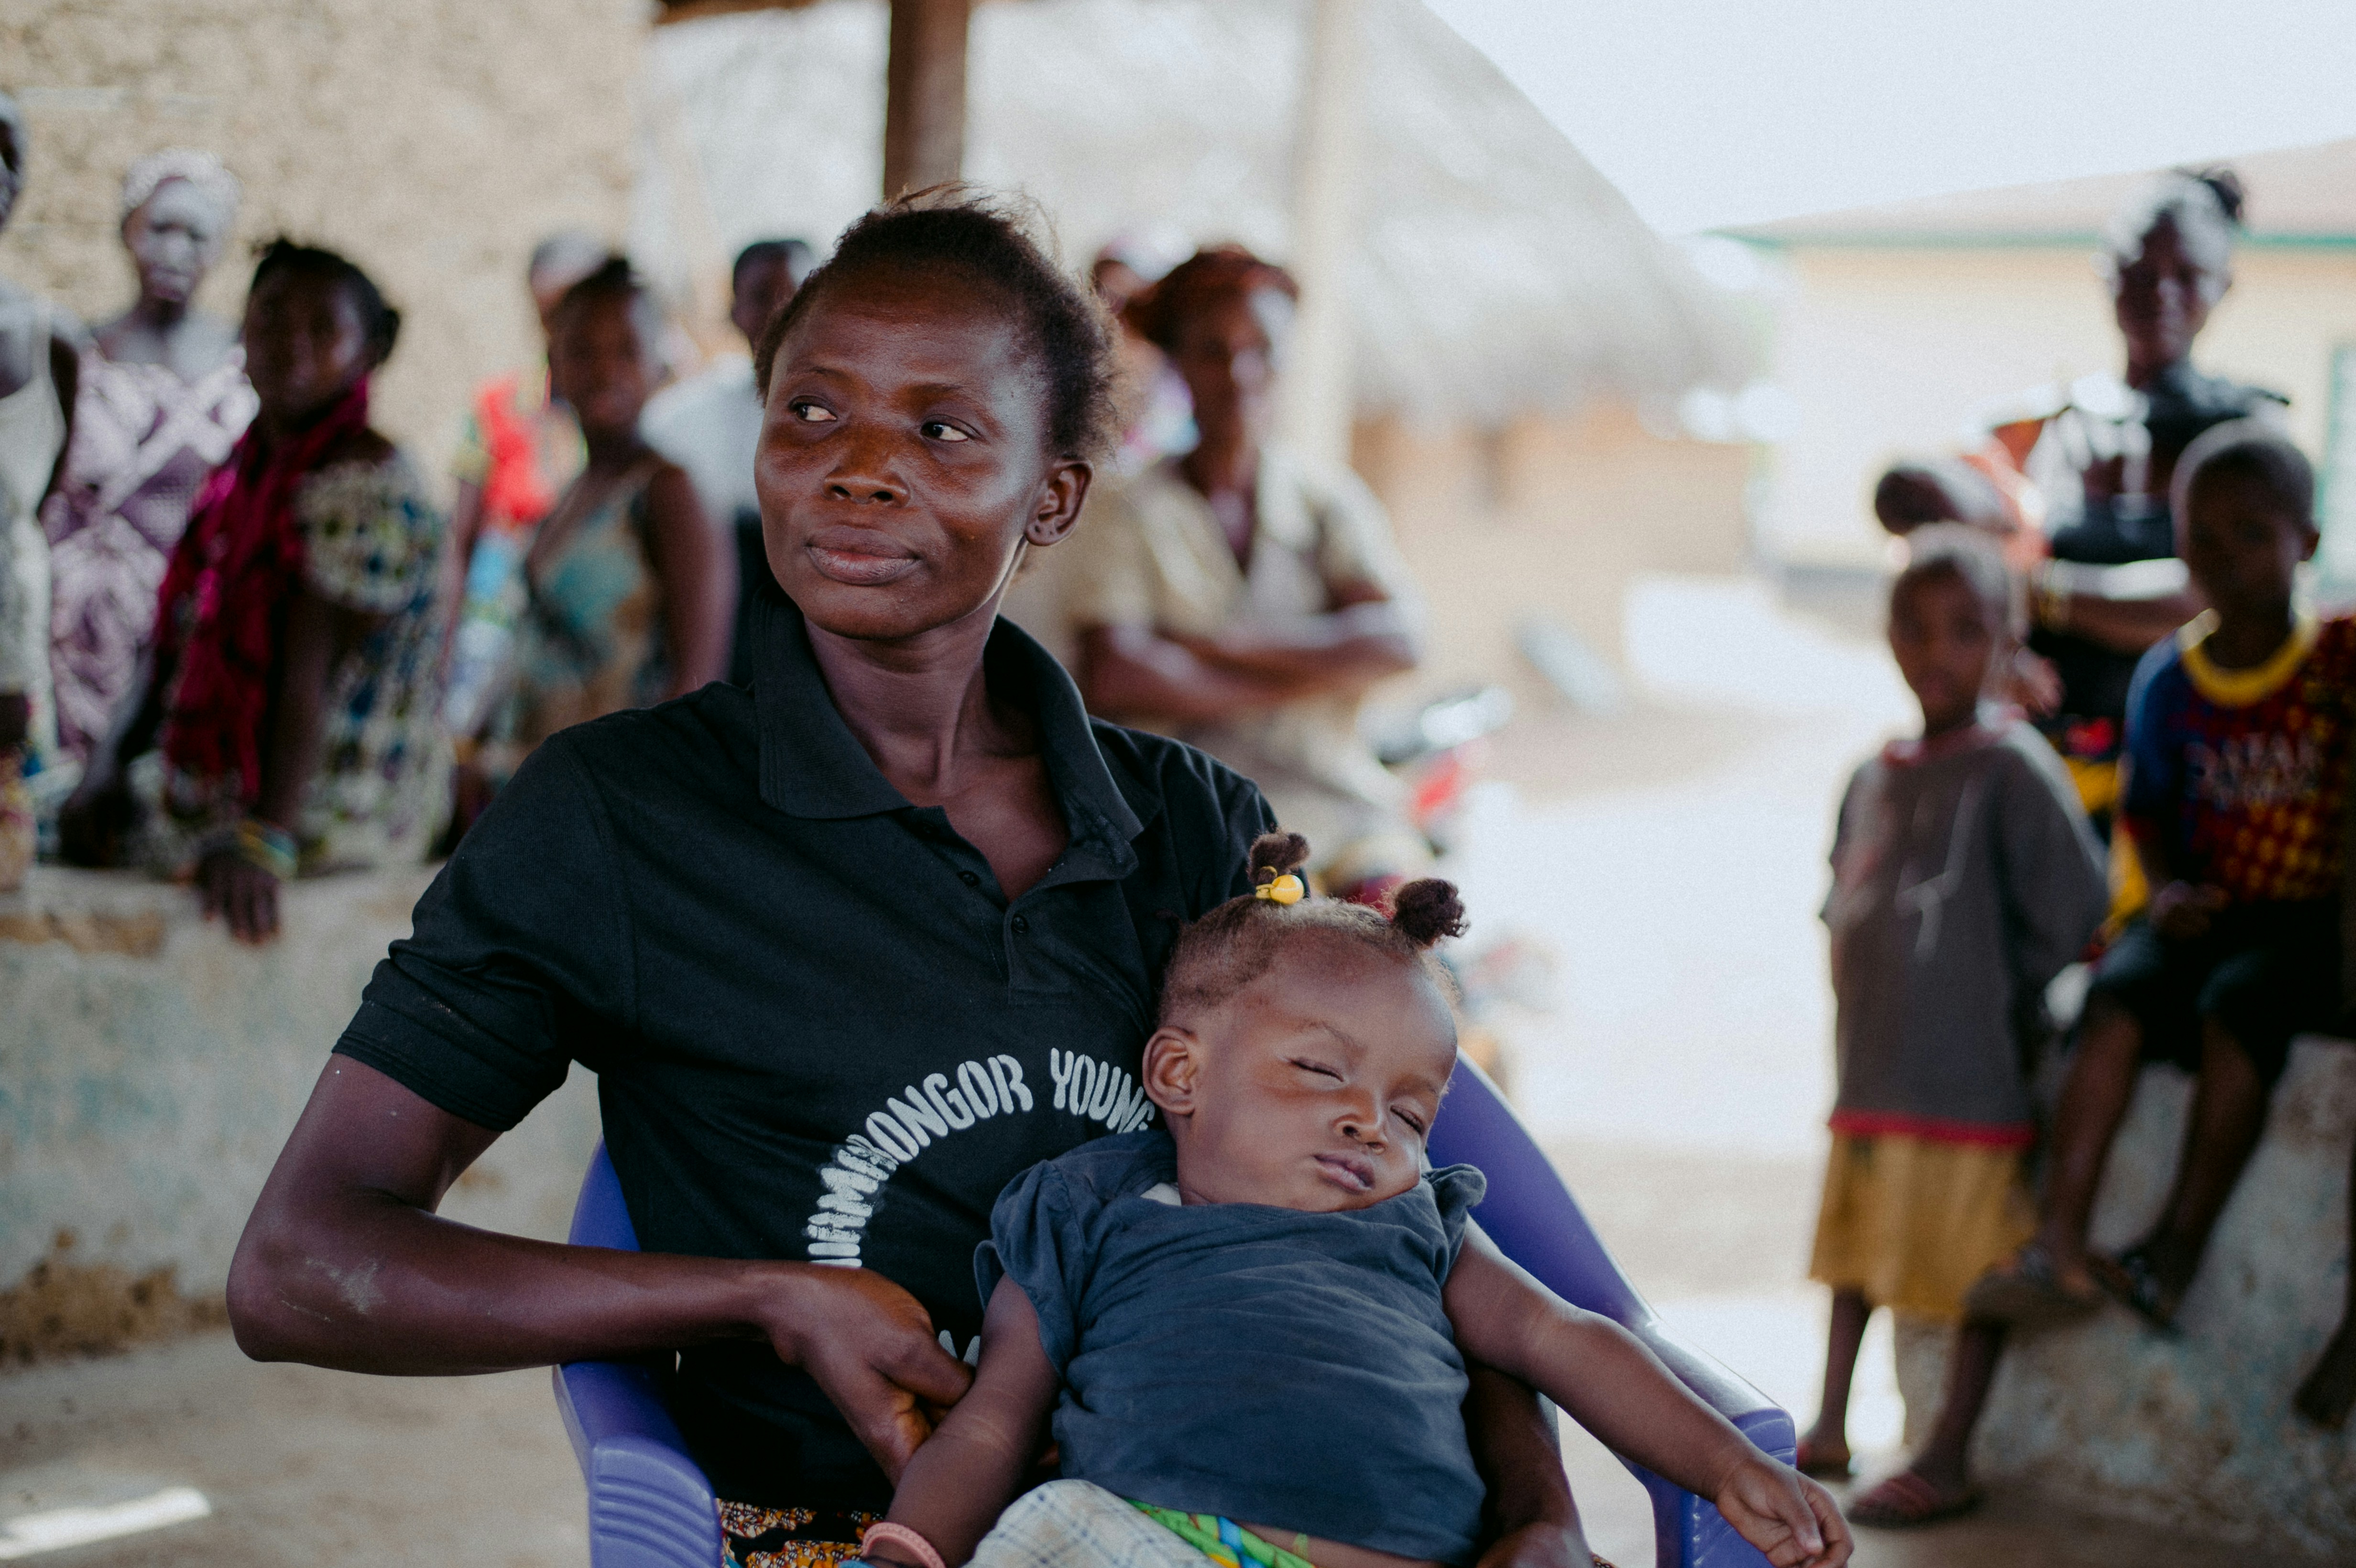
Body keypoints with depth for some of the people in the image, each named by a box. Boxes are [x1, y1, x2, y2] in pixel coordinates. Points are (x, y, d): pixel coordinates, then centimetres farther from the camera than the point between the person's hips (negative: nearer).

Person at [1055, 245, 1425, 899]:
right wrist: (1310, 672, -5)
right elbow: (1111, 679, -11)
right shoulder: (1129, 516, 4)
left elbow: (1395, 641, -3)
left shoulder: (1332, 499, 14)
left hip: (1342, 798, 3)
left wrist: (1208, 641, -10)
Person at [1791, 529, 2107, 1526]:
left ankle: (1948, 1464, 9)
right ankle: (1830, 1431, 28)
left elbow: (2074, 909, -13)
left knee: (1977, 1271, 1)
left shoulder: (2013, 768, -10)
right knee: (1856, 1251, 16)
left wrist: (1995, 998, -4)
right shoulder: (1872, 780, 11)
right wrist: (1873, 1003, 9)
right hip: (1873, 1073, 7)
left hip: (1972, 1079, -7)